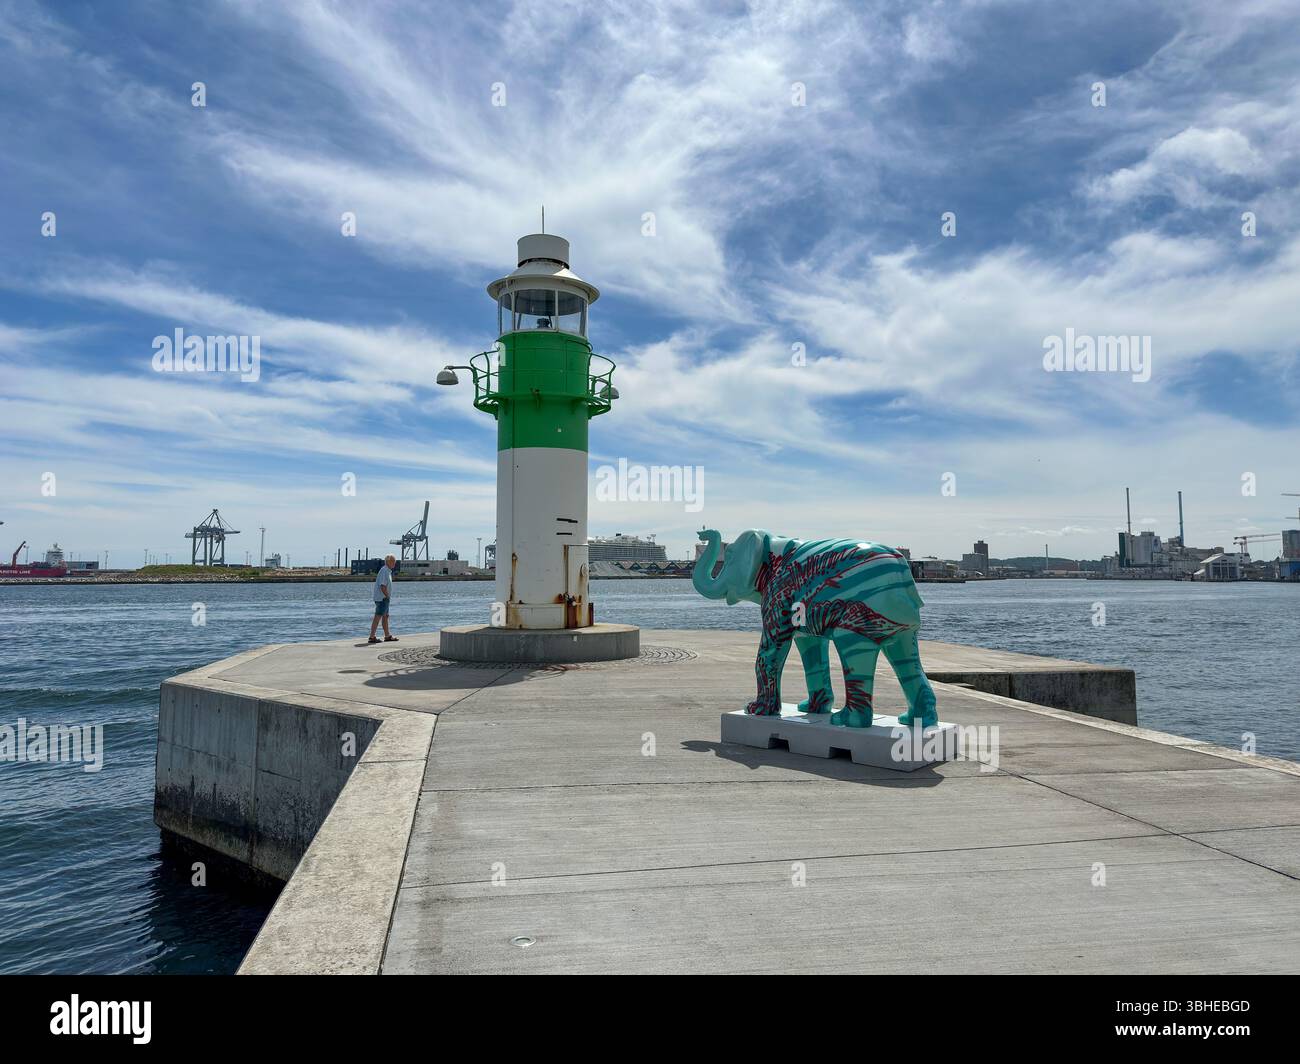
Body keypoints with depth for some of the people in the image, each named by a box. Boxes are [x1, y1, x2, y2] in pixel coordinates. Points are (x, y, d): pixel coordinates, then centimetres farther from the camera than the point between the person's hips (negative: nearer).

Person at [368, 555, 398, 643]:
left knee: (385, 617, 15)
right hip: (382, 598, -11)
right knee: (378, 617, -9)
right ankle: (372, 637, -9)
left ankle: (387, 636, 22)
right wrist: (388, 596, -13)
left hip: (384, 598, 11)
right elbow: (383, 587, -22)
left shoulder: (388, 571, 16)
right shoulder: (384, 571, -16)